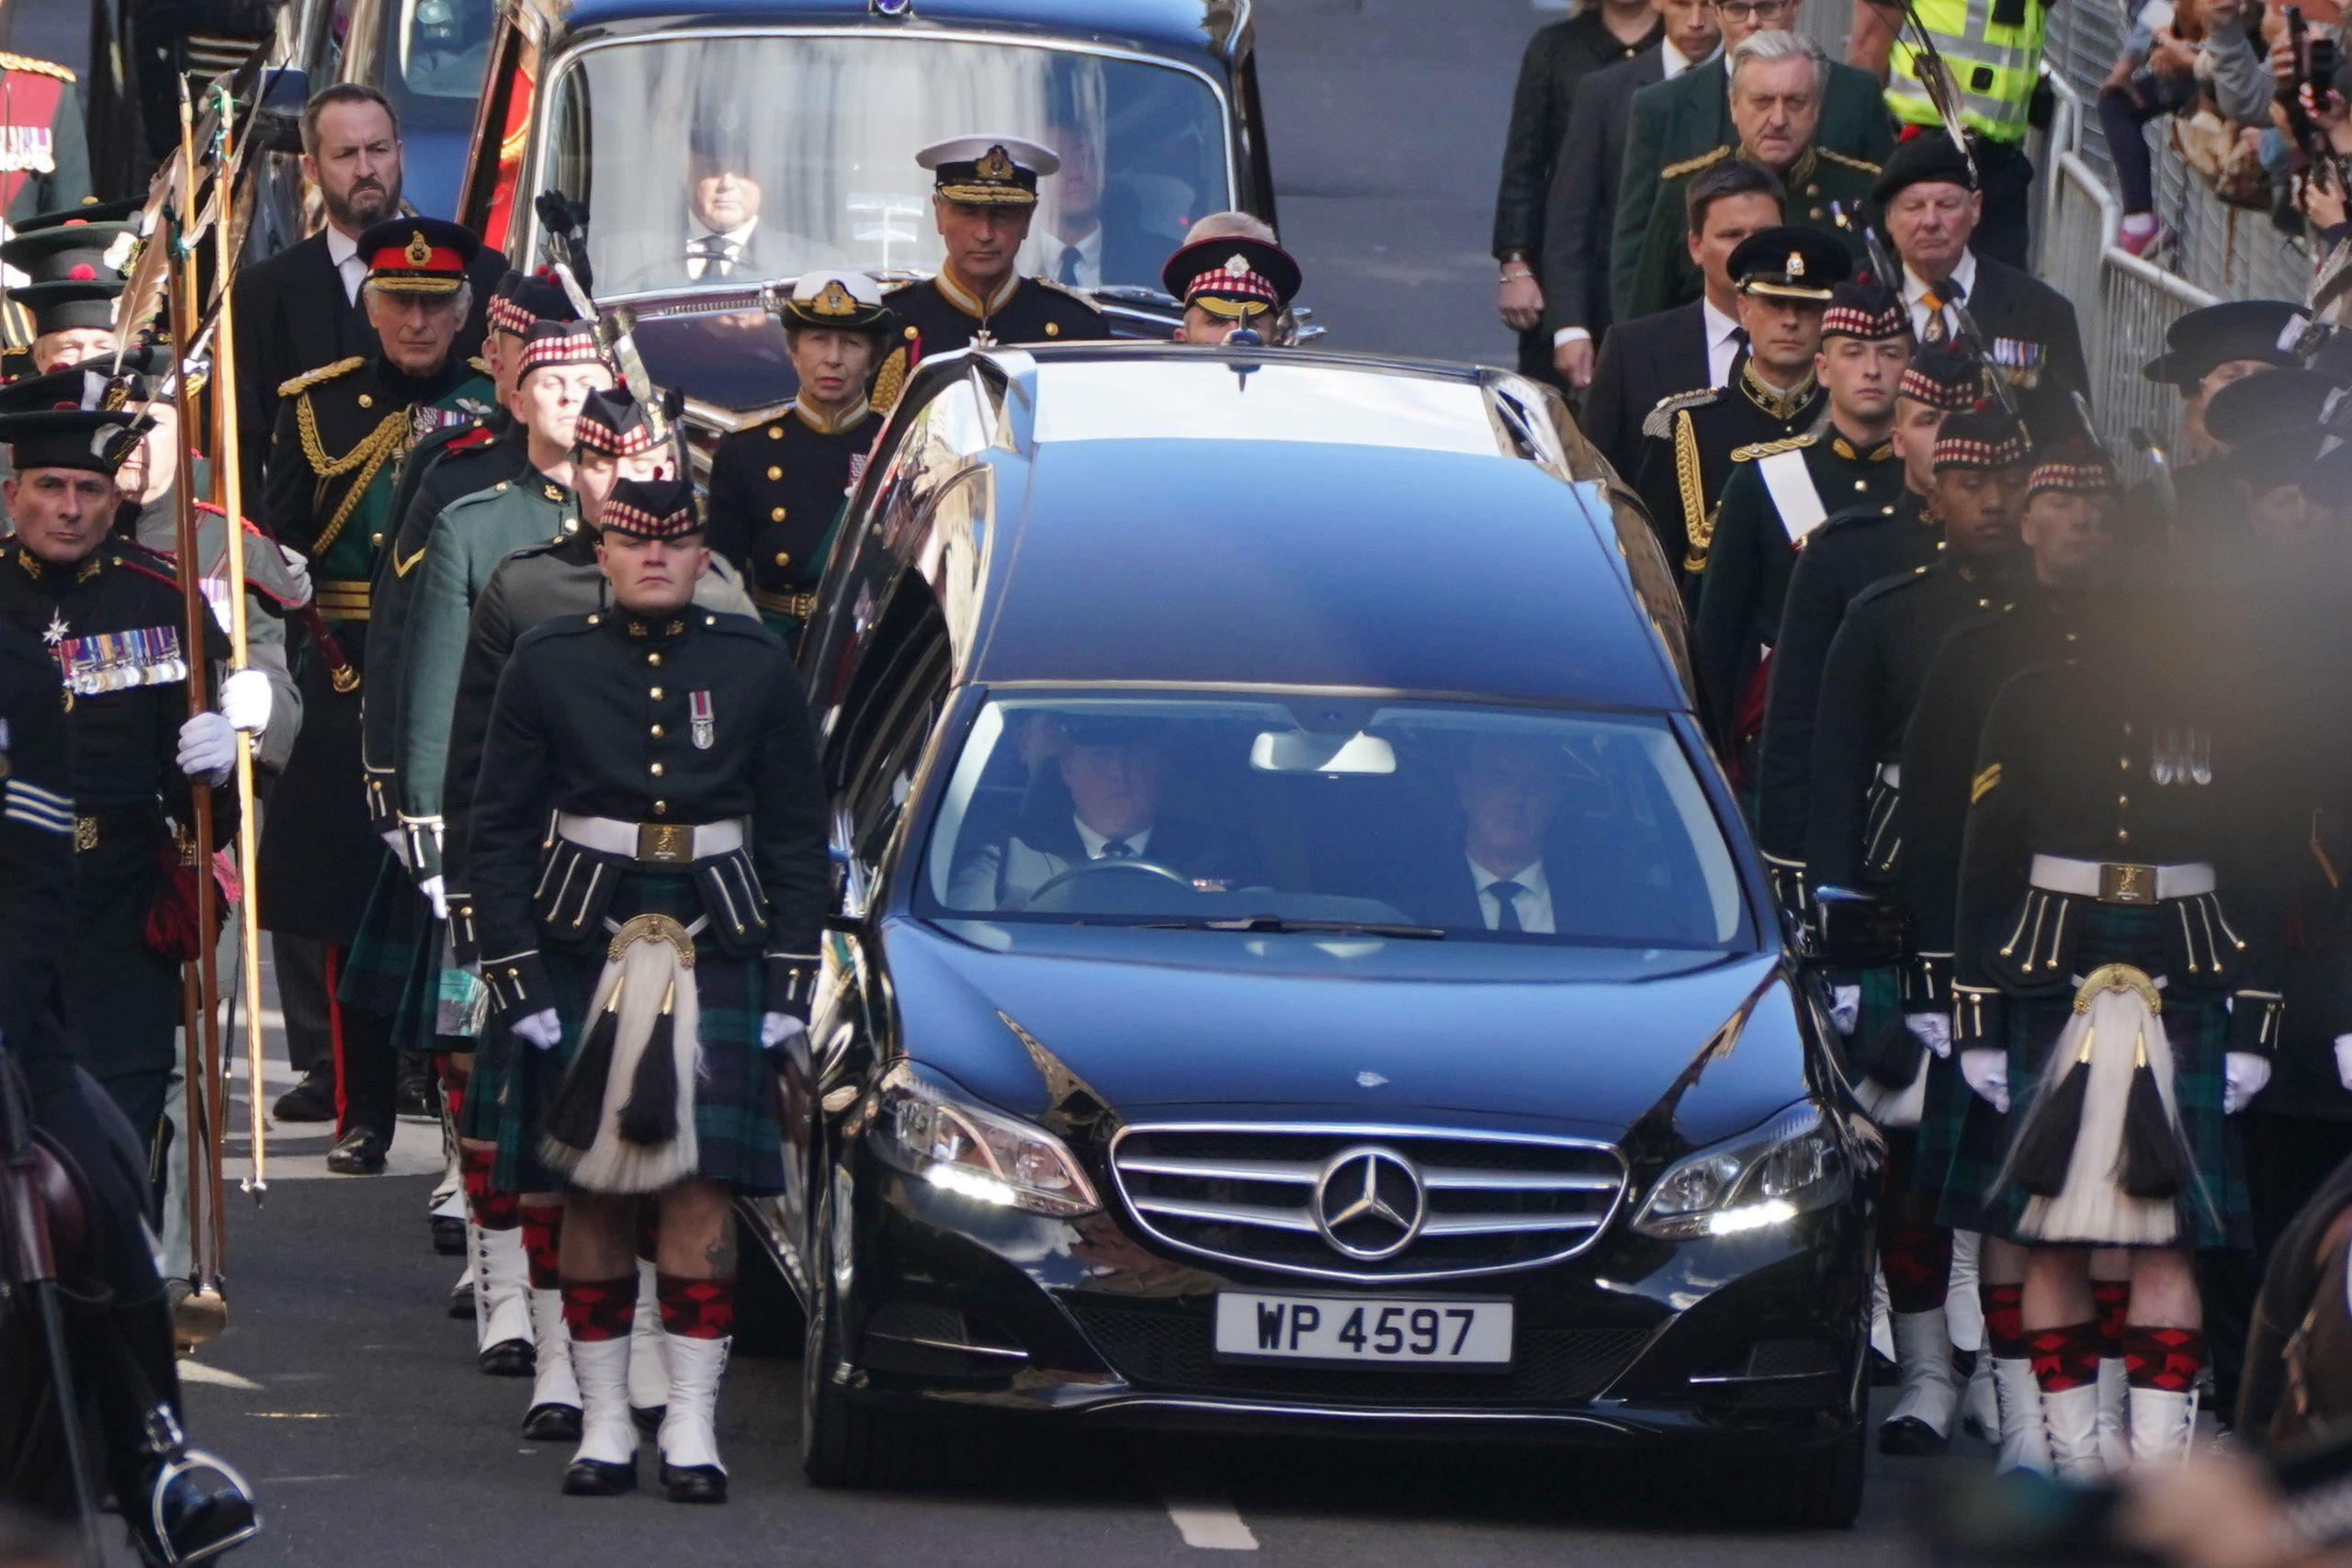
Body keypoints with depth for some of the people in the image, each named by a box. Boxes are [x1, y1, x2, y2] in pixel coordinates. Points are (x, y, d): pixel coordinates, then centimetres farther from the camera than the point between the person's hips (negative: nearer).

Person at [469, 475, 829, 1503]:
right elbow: (499, 831, 4)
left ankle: (691, 1426, -2)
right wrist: (516, 977, -3)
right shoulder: (548, 666, 3)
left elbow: (798, 838, 10)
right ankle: (604, 1423, 8)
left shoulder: (755, 668, 6)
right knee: (592, 1188, 1)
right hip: (584, 951, 0)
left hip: (717, 954, 0)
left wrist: (790, 984, 3)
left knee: (702, 1187, -6)